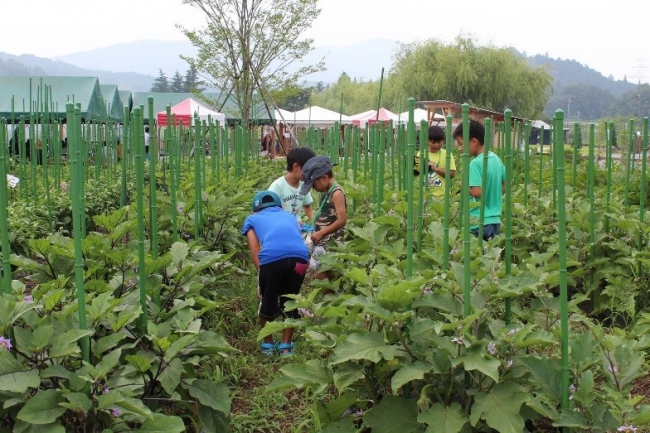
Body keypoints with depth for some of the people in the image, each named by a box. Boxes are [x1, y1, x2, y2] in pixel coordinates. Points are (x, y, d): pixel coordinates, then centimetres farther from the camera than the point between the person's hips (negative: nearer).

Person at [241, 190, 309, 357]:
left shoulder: (252, 219, 30)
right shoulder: (289, 216, 39)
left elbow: (254, 249, 17)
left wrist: (262, 271, 15)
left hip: (272, 257, -2)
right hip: (300, 256, 2)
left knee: (268, 301, 20)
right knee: (290, 301, 23)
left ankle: (268, 344, 34)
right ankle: (286, 346, 28)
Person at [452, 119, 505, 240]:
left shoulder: (476, 163, -17)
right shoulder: (496, 159, 8)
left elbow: (477, 192, -23)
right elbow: (505, 186, 17)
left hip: (478, 223, -8)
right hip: (495, 221, 9)